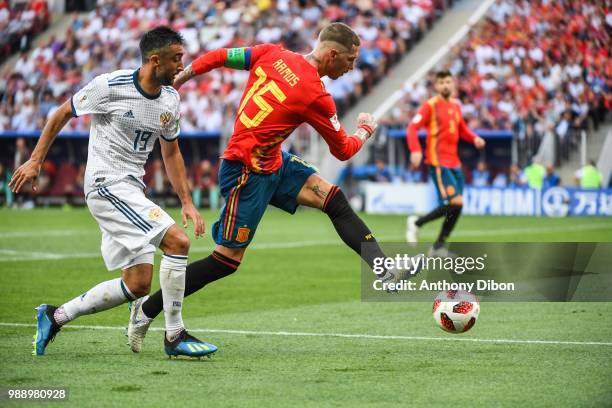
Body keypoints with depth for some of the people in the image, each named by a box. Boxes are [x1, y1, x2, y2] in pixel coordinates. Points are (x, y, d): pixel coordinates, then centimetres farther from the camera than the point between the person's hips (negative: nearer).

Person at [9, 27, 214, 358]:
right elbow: (62, 114, 0)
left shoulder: (170, 99, 7)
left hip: (131, 189, 8)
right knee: (177, 241, -21)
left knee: (138, 284, 4)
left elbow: (171, 153, 18)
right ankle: (175, 336, -12)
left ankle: (55, 317, 16)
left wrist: (187, 203, 13)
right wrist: (35, 161, 2)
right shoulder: (110, 86, -14)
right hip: (107, 184, -8)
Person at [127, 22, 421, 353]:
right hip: (248, 171, -10)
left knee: (333, 198, 3)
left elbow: (218, 57, 1)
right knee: (228, 259, -3)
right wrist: (365, 131, 17)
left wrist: (180, 78, 12)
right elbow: (343, 150, -3)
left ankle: (385, 270, -2)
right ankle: (146, 310, 5)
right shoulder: (315, 96, -18)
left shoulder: (272, 54, -1)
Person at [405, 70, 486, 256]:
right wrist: (415, 150, -27)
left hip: (454, 162, 7)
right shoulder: (430, 105, -5)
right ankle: (416, 222, 1)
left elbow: (462, 129, 27)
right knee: (454, 203, -17)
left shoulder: (456, 105, 15)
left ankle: (438, 247, 16)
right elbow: (412, 128, -12)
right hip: (438, 162, -7)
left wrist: (474, 138, 6)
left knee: (456, 206, 5)